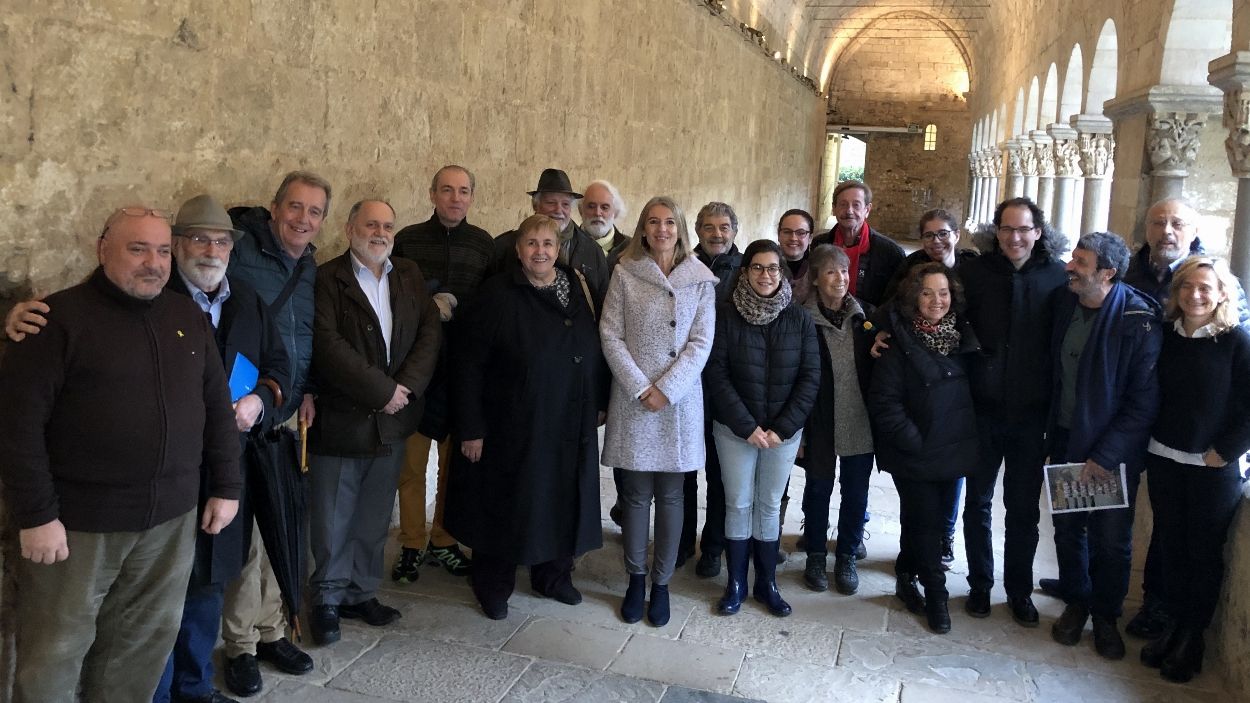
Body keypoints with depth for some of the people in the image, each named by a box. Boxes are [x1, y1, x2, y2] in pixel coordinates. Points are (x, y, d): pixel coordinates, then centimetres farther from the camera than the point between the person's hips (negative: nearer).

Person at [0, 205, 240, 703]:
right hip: (78, 521, -4)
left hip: (171, 518, 5)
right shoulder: (61, 317, -9)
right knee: (56, 651, 9)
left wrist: (225, 488, 8)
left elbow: (217, 409, 11)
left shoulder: (188, 317, 8)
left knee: (146, 642, 14)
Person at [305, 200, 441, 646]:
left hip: (391, 422, 5)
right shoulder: (326, 279, -8)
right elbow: (329, 346, -17)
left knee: (374, 519, 14)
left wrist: (406, 385, -13)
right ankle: (327, 597, 23)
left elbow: (430, 333, 2)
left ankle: (361, 592, 29)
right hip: (338, 421, -4)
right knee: (332, 520, 7)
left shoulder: (409, 277, 10)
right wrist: (381, 391, -17)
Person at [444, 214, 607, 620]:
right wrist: (471, 428, -11)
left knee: (562, 500, 14)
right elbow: (470, 363, -9)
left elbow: (596, 349, 10)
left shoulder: (579, 290, 4)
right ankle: (493, 588, 27)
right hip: (514, 428, -4)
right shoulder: (498, 296, -8)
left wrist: (600, 402, 7)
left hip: (571, 427, 4)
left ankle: (554, 576, 35)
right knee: (508, 504, 8)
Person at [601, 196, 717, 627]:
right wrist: (640, 388, -10)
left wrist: (666, 390, -11)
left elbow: (701, 342, -2)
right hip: (632, 399, 0)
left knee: (670, 494, 7)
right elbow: (609, 334, -2)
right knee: (636, 493, 6)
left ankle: (661, 583, 19)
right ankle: (635, 579, 20)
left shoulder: (700, 279, 3)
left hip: (680, 401, 0)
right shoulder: (625, 273, 2)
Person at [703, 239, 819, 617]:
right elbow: (716, 373, -9)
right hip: (734, 429, -1)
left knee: (770, 505, 9)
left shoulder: (799, 319, -1)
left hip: (785, 431, 1)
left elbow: (810, 377, -2)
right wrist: (747, 426, -14)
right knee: (738, 504, 5)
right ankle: (735, 583, 18)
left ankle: (766, 582, 22)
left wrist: (783, 428, -10)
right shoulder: (725, 314, -6)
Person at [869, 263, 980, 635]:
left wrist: (968, 441, 5)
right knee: (926, 523, 2)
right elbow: (884, 402, -15)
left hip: (952, 451, 6)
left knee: (931, 520, 15)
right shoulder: (899, 342, -12)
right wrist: (915, 443, -16)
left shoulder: (962, 336, 6)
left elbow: (972, 390, 14)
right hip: (914, 455, -5)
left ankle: (908, 576, 35)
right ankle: (936, 595, 17)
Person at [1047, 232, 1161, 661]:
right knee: (1067, 526, 14)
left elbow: (1144, 401, -17)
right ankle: (1076, 603, 34)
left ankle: (1106, 617, 29)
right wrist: (1052, 431, 9)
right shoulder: (1065, 303, -2)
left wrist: (1105, 455, -17)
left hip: (1114, 450, -4)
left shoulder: (1139, 321, -18)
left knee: (1111, 539, 9)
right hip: (1066, 439, 5)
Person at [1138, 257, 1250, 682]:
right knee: (1170, 547, 12)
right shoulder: (1166, 335, 2)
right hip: (1163, 462, 4)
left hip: (1213, 469, -3)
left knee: (1204, 554, 8)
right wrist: (1146, 445, 1)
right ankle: (1176, 626, 26)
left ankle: (1192, 639, 22)